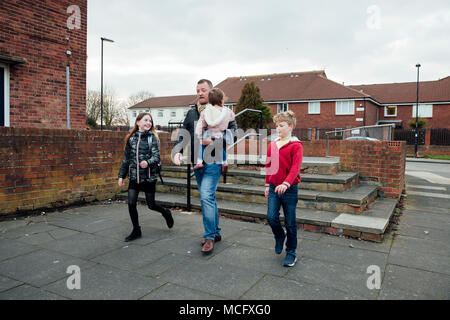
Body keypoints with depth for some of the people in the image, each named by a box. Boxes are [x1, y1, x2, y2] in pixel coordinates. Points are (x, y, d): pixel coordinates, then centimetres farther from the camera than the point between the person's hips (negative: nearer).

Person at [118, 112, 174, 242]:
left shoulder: (152, 138, -2)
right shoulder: (131, 139, 7)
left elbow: (156, 157, -12)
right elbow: (126, 159, 13)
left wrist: (148, 162, -33)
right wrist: (121, 176, 12)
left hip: (149, 177, -3)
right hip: (134, 177, 3)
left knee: (151, 205, 6)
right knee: (131, 203, -5)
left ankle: (166, 213, 37)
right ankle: (136, 230, 14)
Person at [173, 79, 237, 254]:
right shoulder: (191, 113, 14)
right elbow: (183, 136, 12)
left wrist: (214, 141, -22)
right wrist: (177, 151, -6)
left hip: (213, 161, -6)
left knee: (206, 196, -15)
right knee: (208, 198, 15)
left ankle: (209, 236, -2)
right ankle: (216, 232, 30)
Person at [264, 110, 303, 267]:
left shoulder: (296, 145, -8)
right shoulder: (272, 145, 10)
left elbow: (295, 167, -19)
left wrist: (286, 183, -32)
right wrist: (267, 185, 17)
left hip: (289, 189, -4)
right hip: (274, 189, 4)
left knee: (290, 223, 5)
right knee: (271, 217, -4)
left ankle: (291, 253, 22)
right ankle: (280, 236, 29)